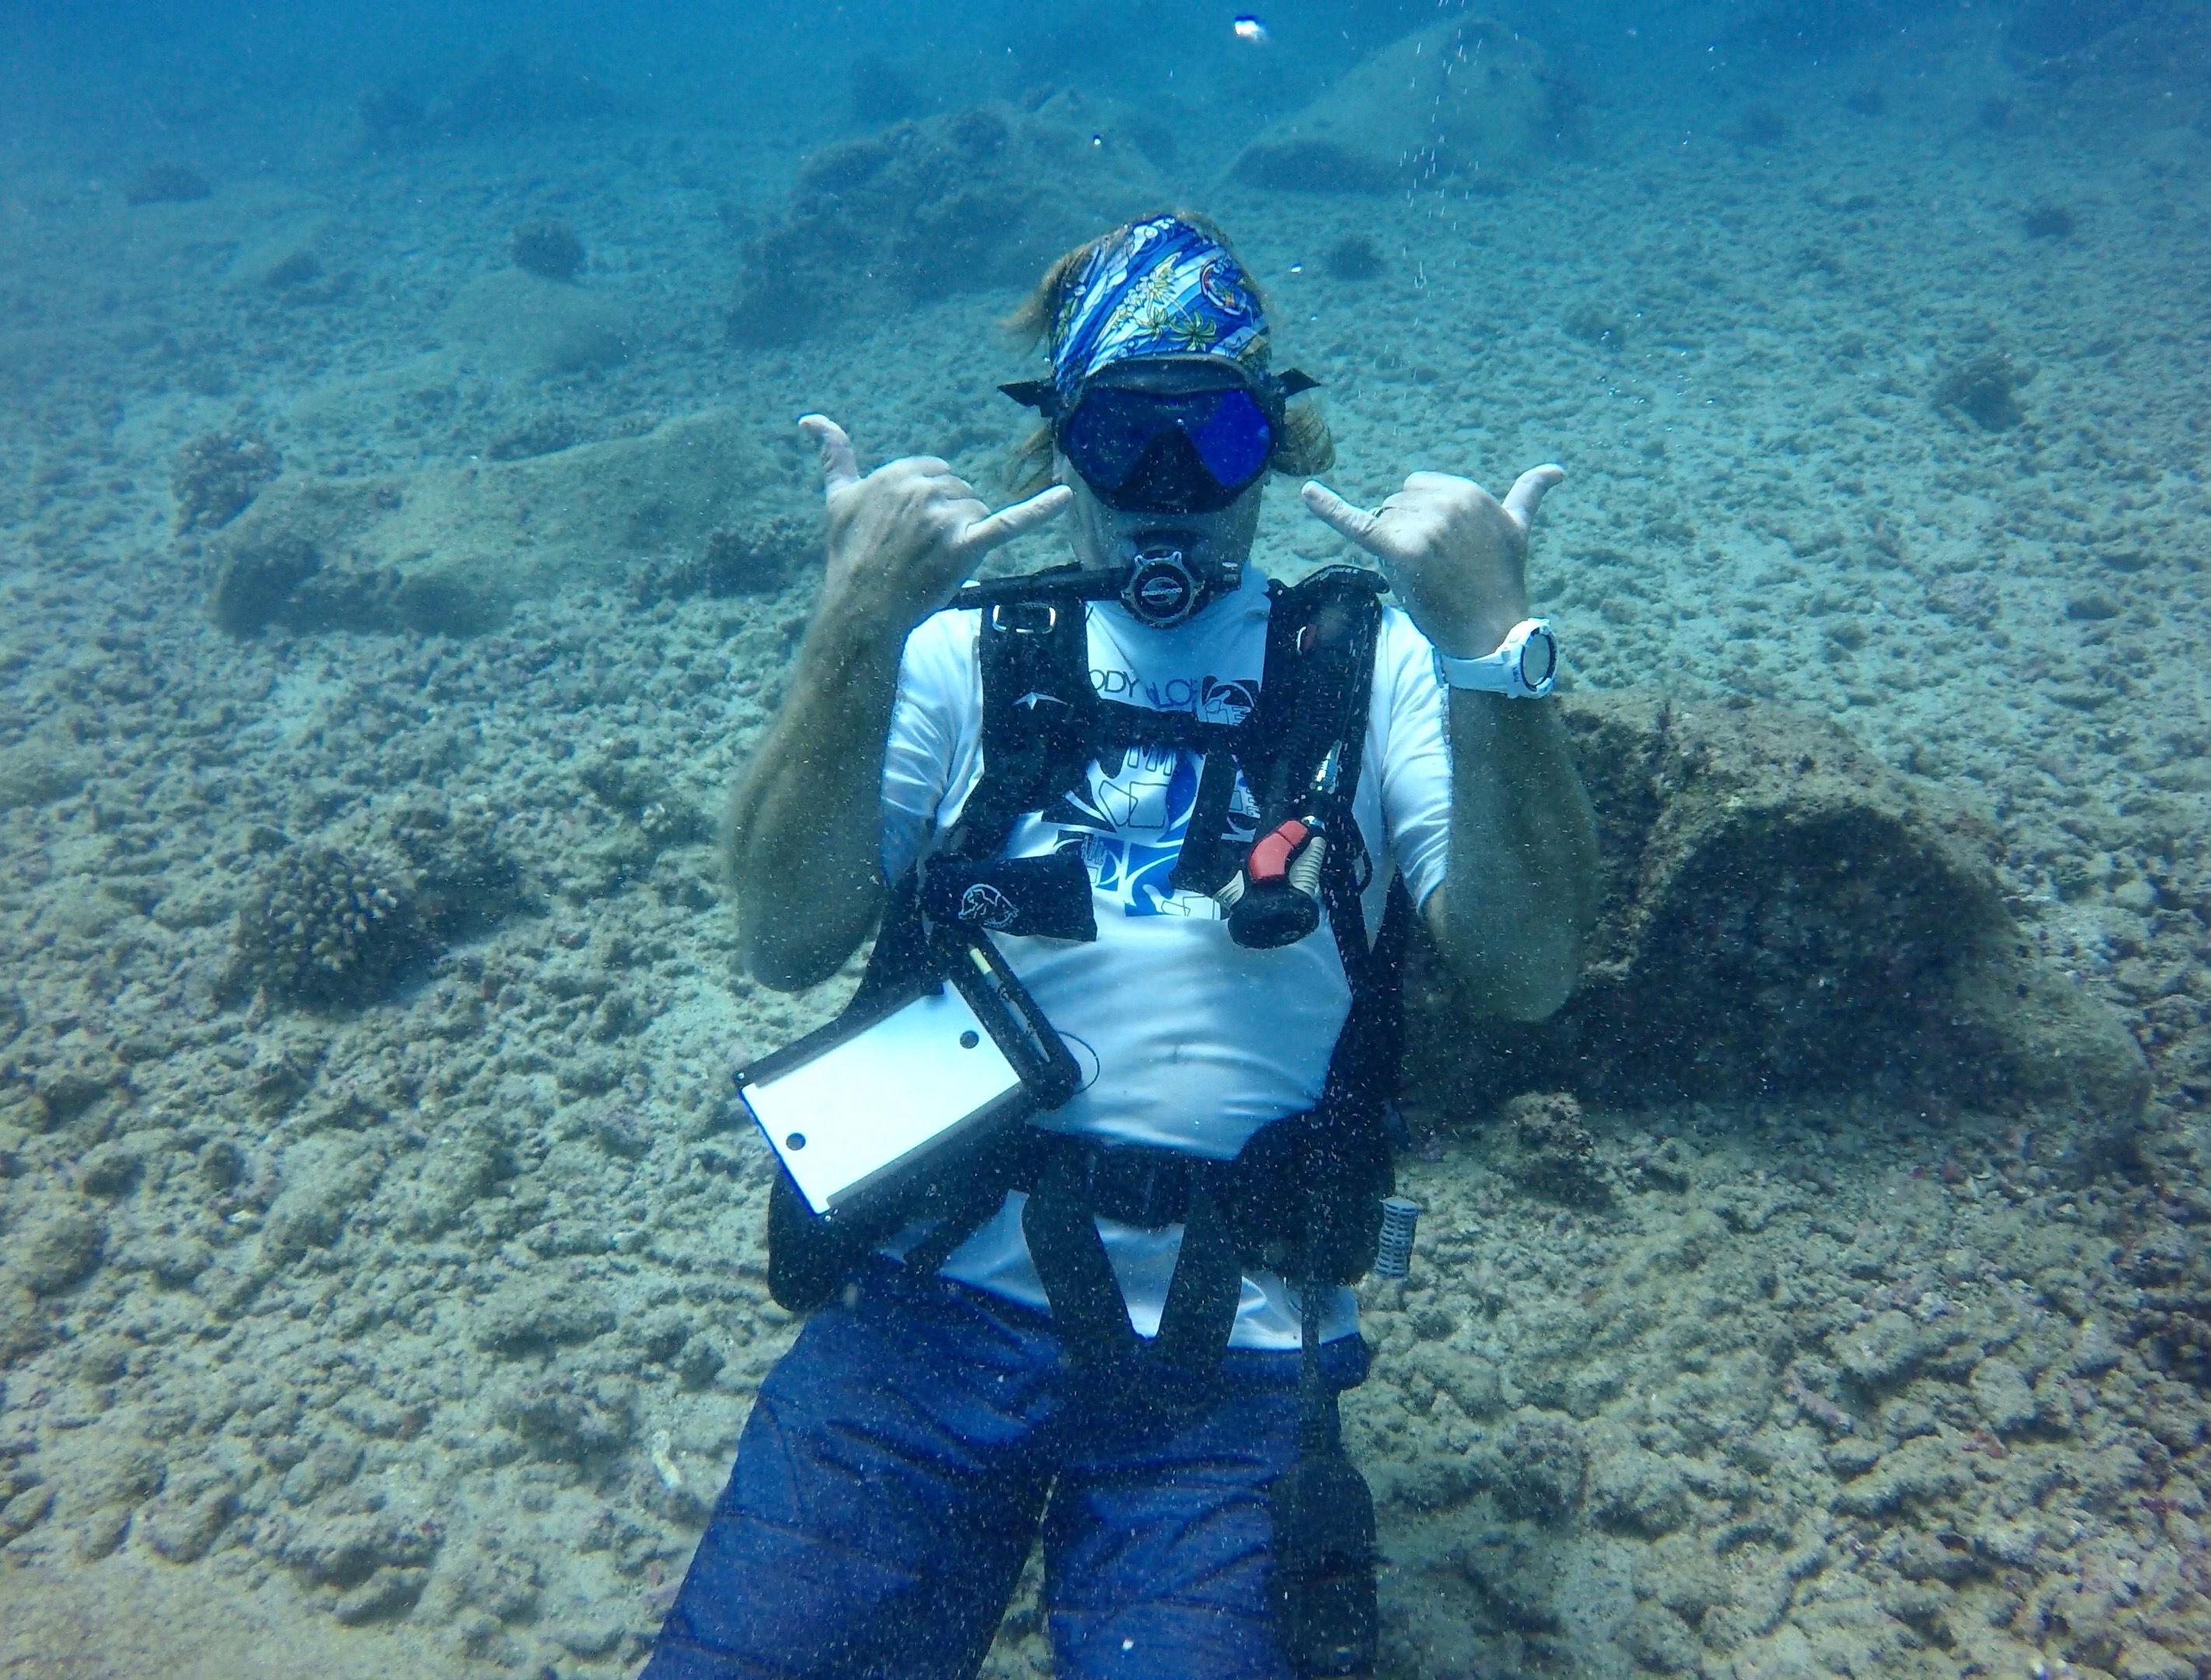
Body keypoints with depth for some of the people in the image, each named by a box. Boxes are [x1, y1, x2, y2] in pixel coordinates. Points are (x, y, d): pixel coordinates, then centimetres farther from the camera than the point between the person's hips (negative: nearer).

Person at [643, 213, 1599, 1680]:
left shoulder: (1373, 664, 8)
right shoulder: (965, 650, 10)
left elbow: (1529, 970, -6)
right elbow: (788, 940, -4)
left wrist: (1492, 646, -18)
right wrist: (858, 625, -14)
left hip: (1230, 1346, 0)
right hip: (938, 1295, 1)